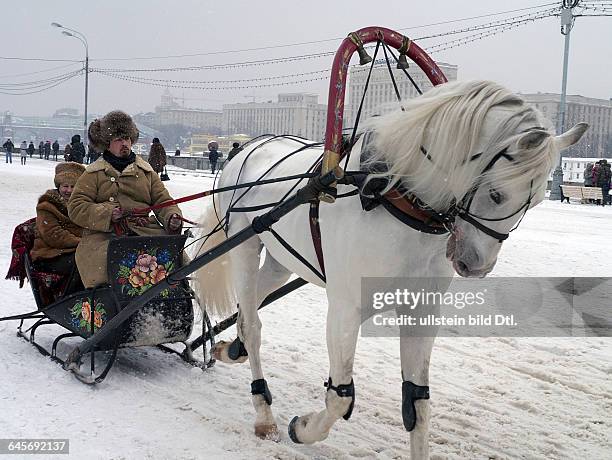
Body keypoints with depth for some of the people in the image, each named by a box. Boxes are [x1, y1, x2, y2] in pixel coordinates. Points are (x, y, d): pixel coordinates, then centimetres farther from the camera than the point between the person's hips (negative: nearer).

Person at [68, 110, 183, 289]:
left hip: (144, 230, 3)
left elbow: (163, 200, 19)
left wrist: (172, 217, -5)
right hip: (103, 235, -2)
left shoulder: (145, 171, 24)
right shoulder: (94, 174, 14)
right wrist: (106, 213, -12)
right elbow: (76, 207, 5)